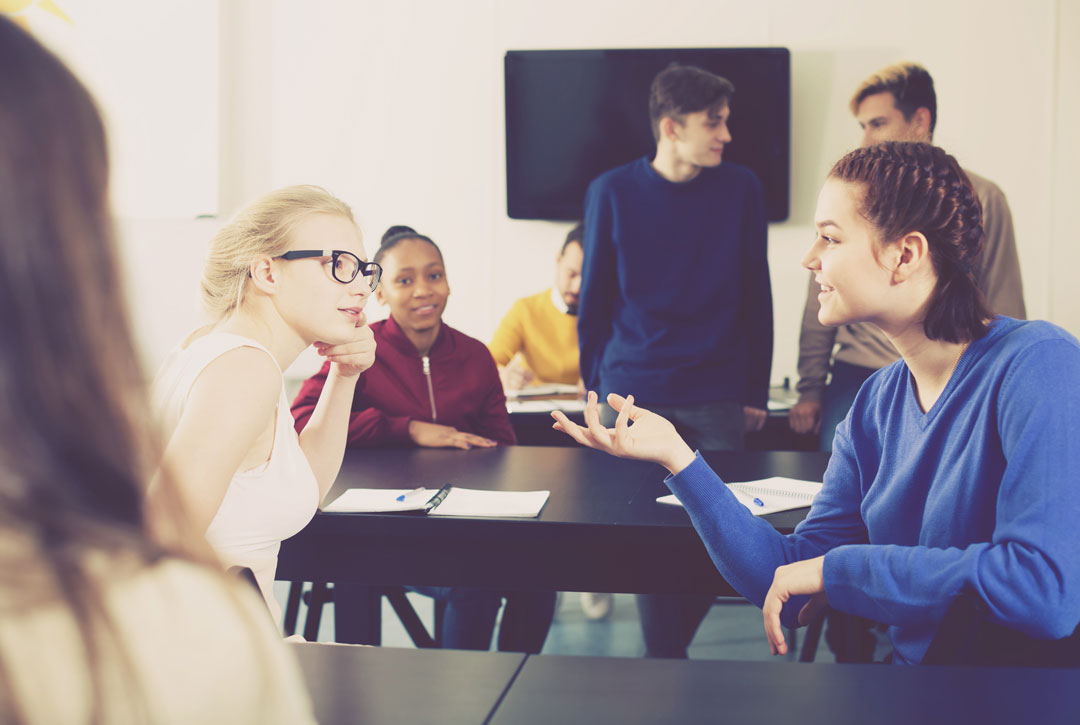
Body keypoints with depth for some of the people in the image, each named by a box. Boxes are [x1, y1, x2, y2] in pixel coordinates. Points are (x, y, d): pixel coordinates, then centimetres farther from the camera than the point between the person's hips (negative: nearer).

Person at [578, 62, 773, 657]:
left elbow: (755, 298, 7)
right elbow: (594, 298, 7)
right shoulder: (612, 192, 0)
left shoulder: (740, 190, 1)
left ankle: (661, 657, 19)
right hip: (633, 396, -1)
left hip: (717, 401, 1)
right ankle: (667, 664, 17)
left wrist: (756, 392, 7)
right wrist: (596, 387, 7)